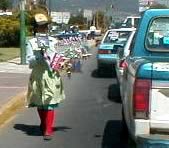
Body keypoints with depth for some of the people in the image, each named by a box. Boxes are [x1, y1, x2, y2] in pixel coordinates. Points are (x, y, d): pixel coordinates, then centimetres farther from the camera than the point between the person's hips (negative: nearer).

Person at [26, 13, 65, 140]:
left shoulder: (54, 41, 5)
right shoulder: (31, 43, 1)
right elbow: (30, 62, -5)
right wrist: (39, 55, -20)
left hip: (52, 75, 0)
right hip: (38, 76, 1)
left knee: (50, 103, -4)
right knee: (40, 104, 13)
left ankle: (48, 130, 2)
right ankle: (44, 125, 35)